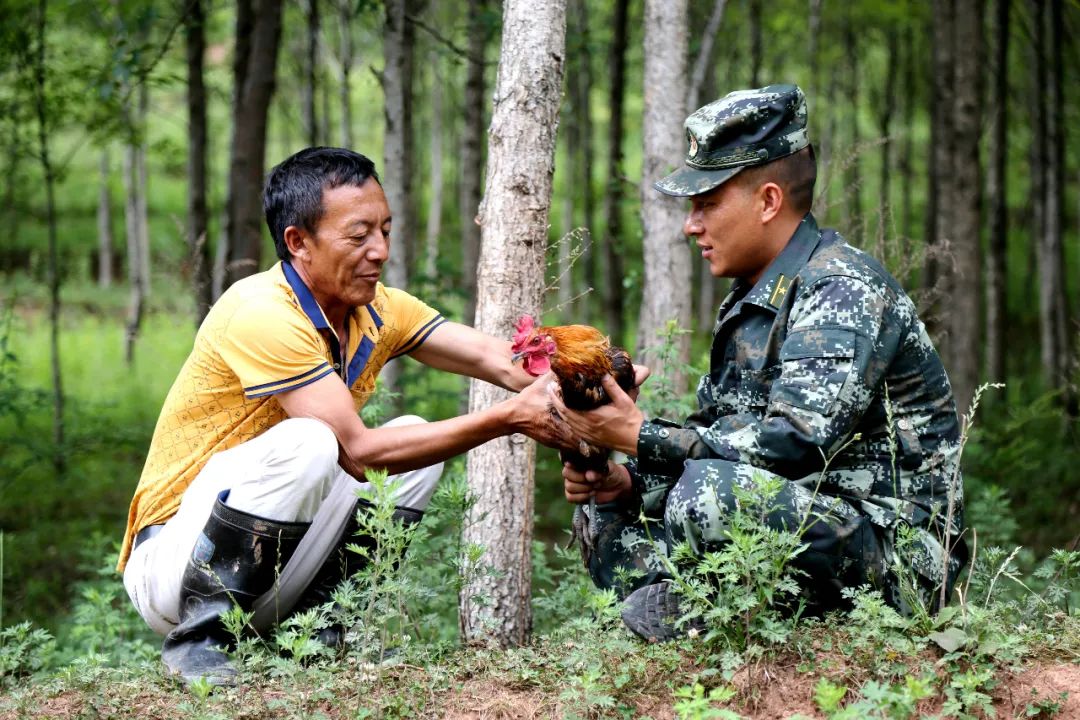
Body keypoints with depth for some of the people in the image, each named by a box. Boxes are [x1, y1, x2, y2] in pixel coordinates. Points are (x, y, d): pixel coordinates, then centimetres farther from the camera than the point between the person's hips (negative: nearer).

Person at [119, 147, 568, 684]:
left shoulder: (377, 309, 2)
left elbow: (493, 358, -9)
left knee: (416, 442, -3)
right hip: (170, 558, -7)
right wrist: (511, 417, -30)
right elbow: (358, 453, -27)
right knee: (307, 444, -31)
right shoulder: (261, 313, -23)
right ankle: (199, 636, -18)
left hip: (267, 553, 8)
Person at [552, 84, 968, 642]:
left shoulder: (843, 290, -15)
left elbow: (795, 442, -26)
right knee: (611, 517, 12)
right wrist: (624, 479, -3)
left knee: (712, 492, -34)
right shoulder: (748, 303, 15)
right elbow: (711, 435, 16)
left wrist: (641, 437, -22)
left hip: (894, 550, -10)